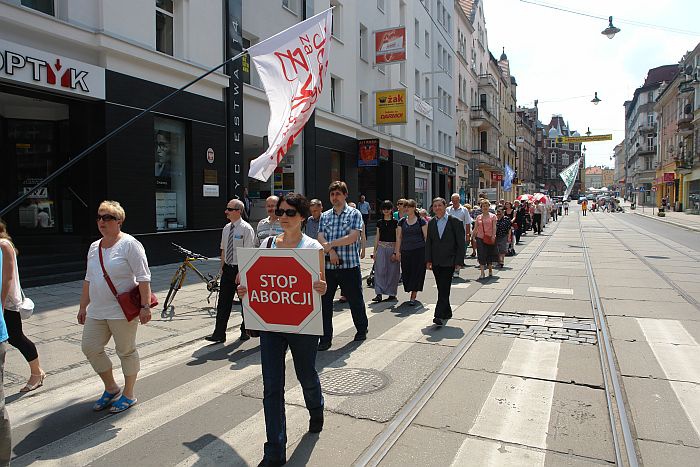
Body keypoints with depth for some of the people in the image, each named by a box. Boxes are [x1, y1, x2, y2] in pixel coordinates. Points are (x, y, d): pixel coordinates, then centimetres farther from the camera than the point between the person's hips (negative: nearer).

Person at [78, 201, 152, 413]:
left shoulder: (129, 244, -11)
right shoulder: (94, 247, 12)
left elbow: (143, 278, -16)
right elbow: (88, 280, 20)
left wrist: (145, 306, -21)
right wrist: (83, 306, 18)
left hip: (122, 311, -7)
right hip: (97, 311, 8)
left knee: (126, 351, 4)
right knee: (90, 348, 8)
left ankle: (128, 395, 22)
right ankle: (111, 389, 28)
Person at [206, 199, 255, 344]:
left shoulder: (246, 229, -12)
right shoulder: (226, 228, 9)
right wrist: (222, 267, 12)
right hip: (227, 269, 6)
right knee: (223, 302, 4)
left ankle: (245, 331, 24)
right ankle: (219, 334, 7)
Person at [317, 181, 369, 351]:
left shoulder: (354, 214, -1)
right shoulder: (324, 216, 11)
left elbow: (353, 237, -13)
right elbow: (320, 238, 2)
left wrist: (330, 244, -11)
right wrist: (331, 251, -16)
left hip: (349, 265, -3)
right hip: (328, 266, 3)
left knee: (355, 299, 10)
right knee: (324, 301, 2)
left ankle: (361, 329, 34)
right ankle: (326, 338, 12)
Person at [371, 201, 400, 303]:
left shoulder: (395, 222, -1)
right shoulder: (379, 222, 9)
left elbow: (397, 238, -4)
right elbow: (377, 237, 13)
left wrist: (395, 252, -10)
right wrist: (375, 251, 9)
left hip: (392, 248, -3)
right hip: (381, 248, 3)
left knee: (392, 271, 2)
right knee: (380, 271, -5)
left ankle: (392, 294, 13)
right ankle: (379, 294, -5)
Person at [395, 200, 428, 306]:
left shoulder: (421, 221, 0)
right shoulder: (402, 221, 8)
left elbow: (426, 236, 0)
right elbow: (399, 237, 10)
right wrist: (397, 251, 5)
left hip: (419, 250, -3)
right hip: (405, 251, 4)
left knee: (417, 273, -4)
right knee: (406, 273, 4)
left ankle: (413, 297, 1)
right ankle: (413, 295, 22)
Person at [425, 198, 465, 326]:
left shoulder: (455, 222, -4)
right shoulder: (431, 223, 9)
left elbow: (461, 243, -4)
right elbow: (428, 242, 11)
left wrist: (459, 262, -9)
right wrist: (428, 260, 2)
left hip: (449, 262, -5)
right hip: (436, 262, 5)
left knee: (444, 289, -11)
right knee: (441, 289, 11)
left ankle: (440, 315, -12)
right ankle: (447, 313, 25)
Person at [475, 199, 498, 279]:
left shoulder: (492, 216, 4)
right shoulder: (478, 217, 10)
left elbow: (494, 227, -3)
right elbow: (476, 228, 11)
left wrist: (493, 236, -15)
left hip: (490, 238, -1)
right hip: (480, 237, 1)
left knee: (490, 254, 8)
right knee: (481, 255, -5)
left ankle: (490, 270, 28)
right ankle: (482, 273, -5)